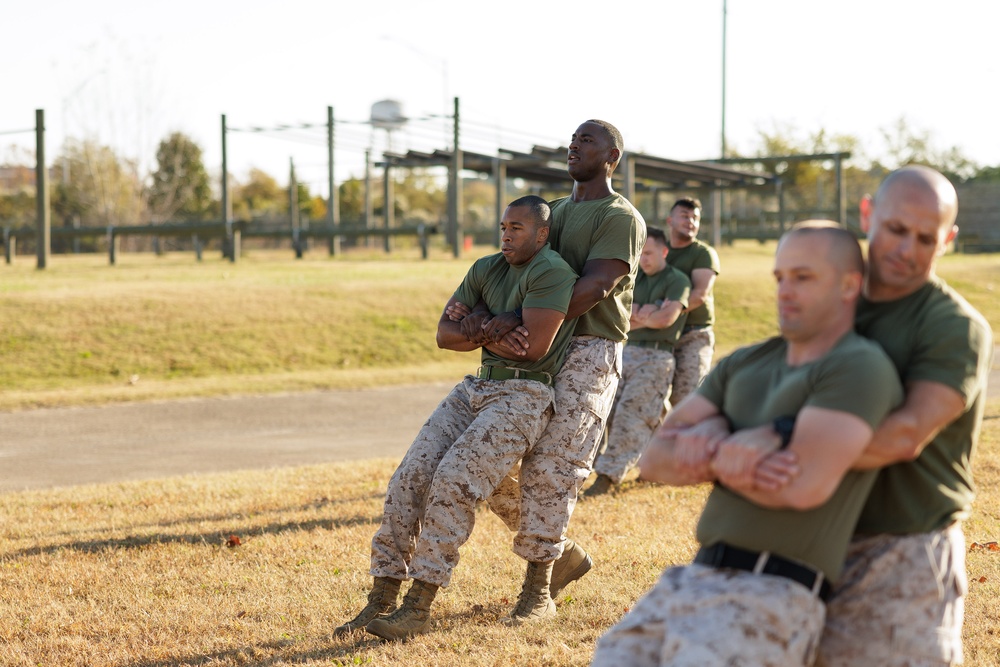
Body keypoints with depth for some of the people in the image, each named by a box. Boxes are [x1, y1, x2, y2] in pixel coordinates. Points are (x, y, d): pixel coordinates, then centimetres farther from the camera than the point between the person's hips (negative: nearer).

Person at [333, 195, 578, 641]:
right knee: (408, 480, -8)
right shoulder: (486, 270, 12)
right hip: (477, 388, 8)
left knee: (453, 483, -23)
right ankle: (381, 601, -5)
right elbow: (445, 334, 10)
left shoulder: (551, 272, -12)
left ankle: (418, 608, -19)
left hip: (525, 398, -8)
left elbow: (535, 346, -20)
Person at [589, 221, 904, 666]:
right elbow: (657, 458, 11)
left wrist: (707, 456, -1)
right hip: (695, 582, 8)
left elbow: (804, 485, -20)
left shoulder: (860, 367, -7)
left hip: (771, 607, -8)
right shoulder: (746, 365, 18)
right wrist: (725, 456, -12)